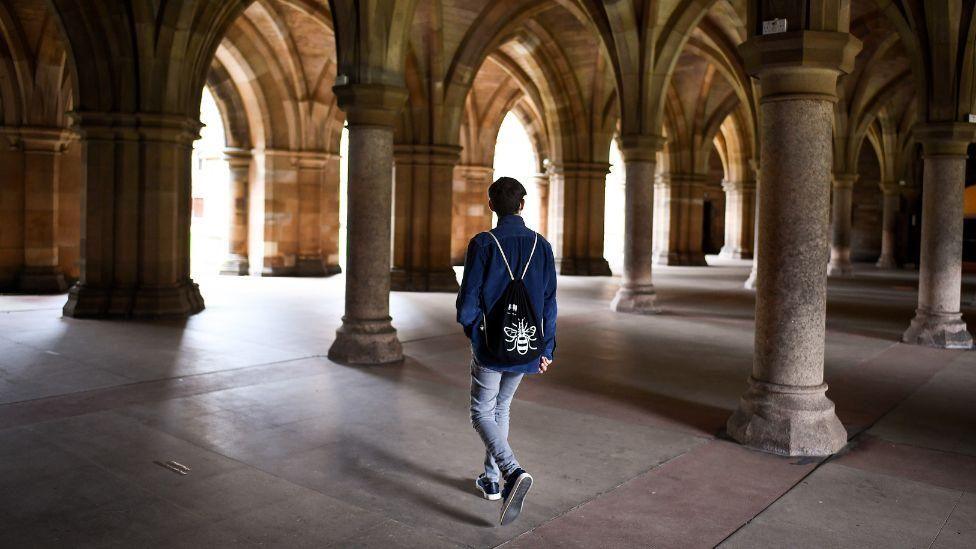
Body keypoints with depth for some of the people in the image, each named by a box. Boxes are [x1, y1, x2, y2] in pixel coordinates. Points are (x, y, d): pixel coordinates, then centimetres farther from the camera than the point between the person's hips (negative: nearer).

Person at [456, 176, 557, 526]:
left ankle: (513, 472, -16)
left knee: (482, 414, 6)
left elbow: (467, 304, -13)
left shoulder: (483, 245, -13)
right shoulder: (541, 247, -1)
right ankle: (492, 479, 29)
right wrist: (546, 350, 9)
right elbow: (549, 305, 1)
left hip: (490, 347, -4)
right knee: (502, 409, 22)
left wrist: (471, 327, 9)